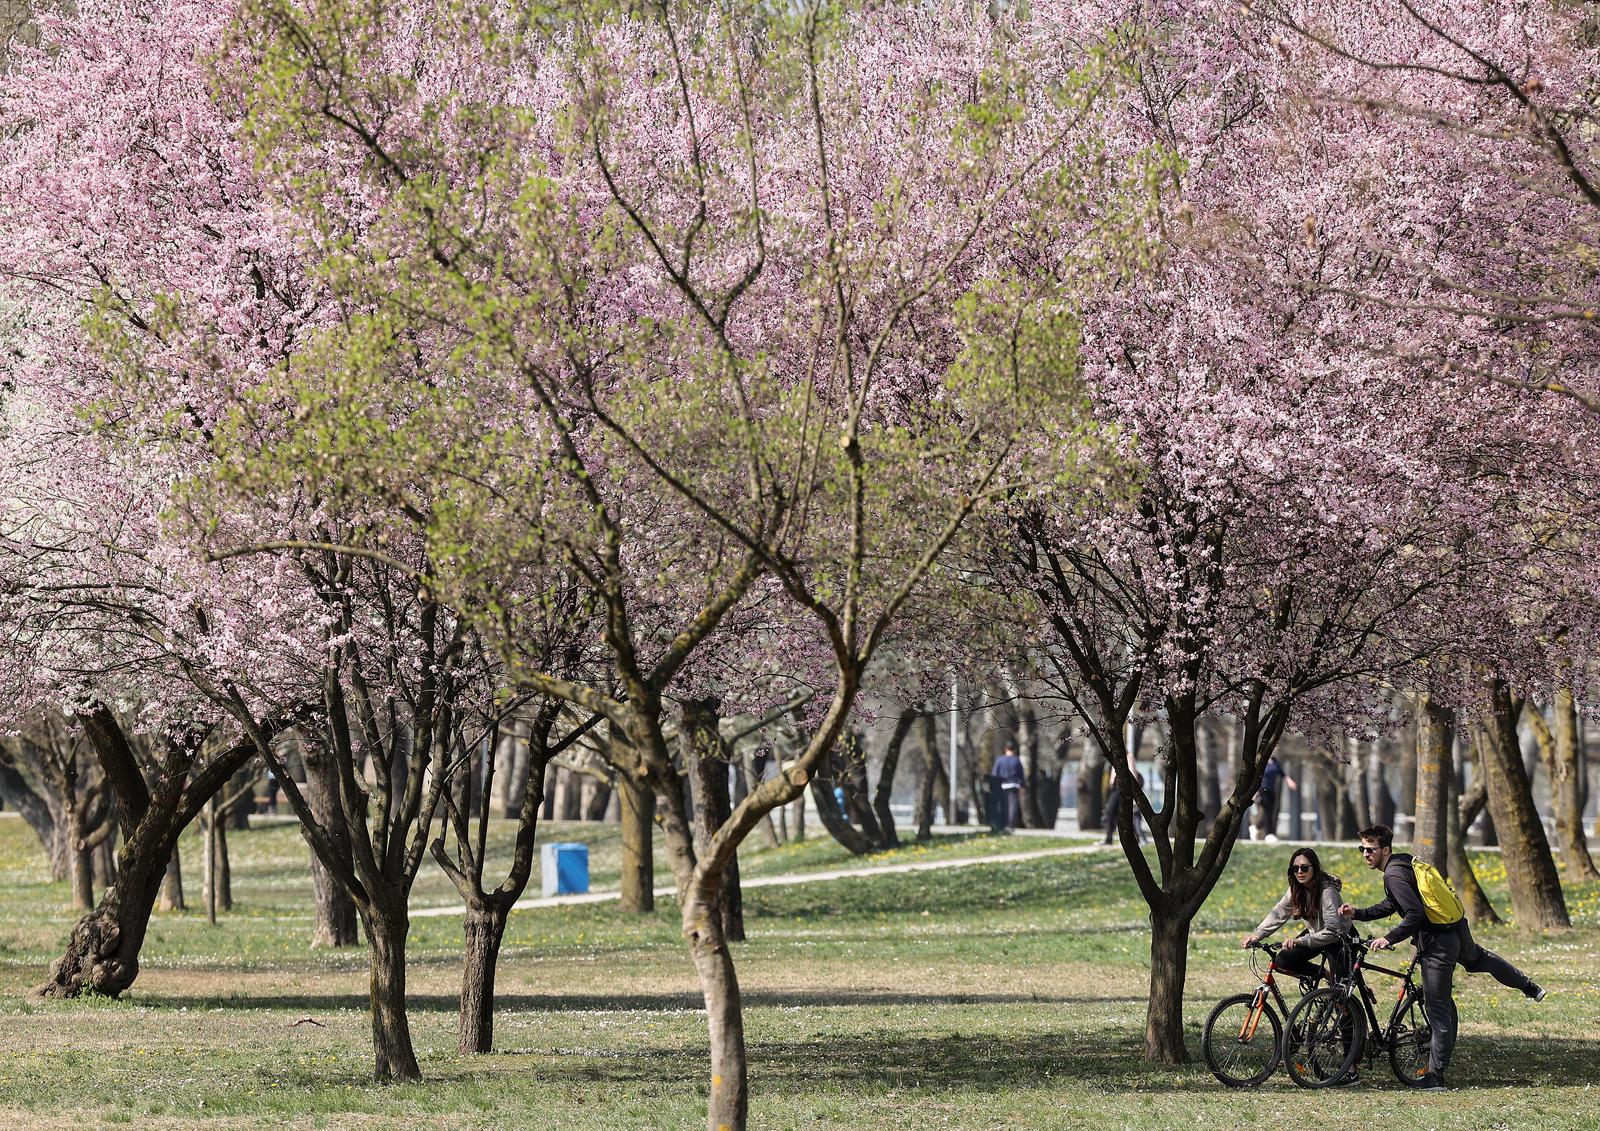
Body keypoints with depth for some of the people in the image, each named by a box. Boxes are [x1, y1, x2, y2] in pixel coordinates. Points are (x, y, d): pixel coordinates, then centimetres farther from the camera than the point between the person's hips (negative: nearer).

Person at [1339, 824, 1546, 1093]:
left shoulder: (1394, 875, -20)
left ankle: (1435, 1077, -2)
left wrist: (1389, 939, -29)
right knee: (1476, 957, 41)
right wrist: (1358, 914, 9)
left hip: (1437, 944, -9)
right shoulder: (1404, 861, 10)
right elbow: (1392, 905, 18)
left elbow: (1415, 914, -28)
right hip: (1458, 930, 9)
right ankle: (1529, 987, 58)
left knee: (1437, 1009, -5)